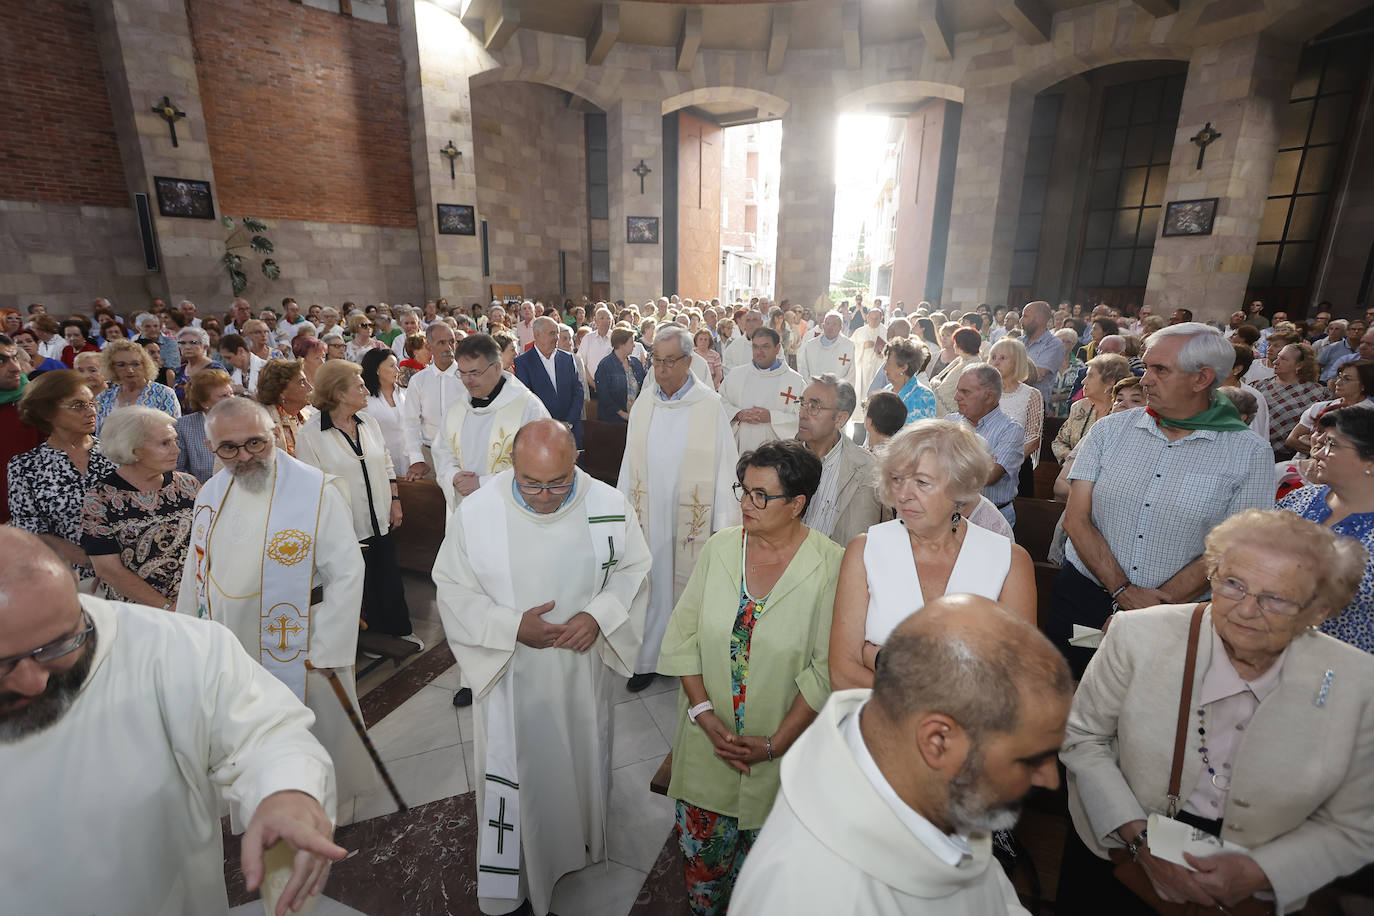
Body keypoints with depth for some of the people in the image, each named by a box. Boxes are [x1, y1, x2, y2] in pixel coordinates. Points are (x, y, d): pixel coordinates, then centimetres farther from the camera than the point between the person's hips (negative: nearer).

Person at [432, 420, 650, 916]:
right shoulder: (476, 512, -18)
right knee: (517, 771, 16)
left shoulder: (609, 504, -15)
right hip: (511, 676, -1)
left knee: (584, 760, 24)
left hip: (583, 671, 2)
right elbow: (453, 592, -8)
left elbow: (632, 569, -2)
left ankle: (584, 842, 56)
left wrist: (598, 614, -19)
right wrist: (512, 627, -20)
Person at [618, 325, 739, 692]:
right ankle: (649, 658, 30)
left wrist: (723, 525, -10)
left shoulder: (710, 406, -9)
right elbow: (629, 465, 10)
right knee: (650, 588, 12)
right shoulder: (642, 406, 4)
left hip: (692, 520, -3)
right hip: (648, 518, 4)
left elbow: (725, 466, -8)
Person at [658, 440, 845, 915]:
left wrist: (775, 744, -13)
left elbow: (827, 667, -13)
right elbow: (683, 634, -1)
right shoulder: (719, 547, -5)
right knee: (701, 845, 19)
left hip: (783, 748, -2)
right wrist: (704, 713, -10)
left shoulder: (831, 564, -15)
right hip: (708, 739, 3)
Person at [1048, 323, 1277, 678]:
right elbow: (1076, 519, -6)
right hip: (1083, 593, 2)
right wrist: (1123, 590, -14)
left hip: (1177, 610, -1)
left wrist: (1157, 604, -16)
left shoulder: (1250, 453, -5)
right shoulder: (1109, 430, -1)